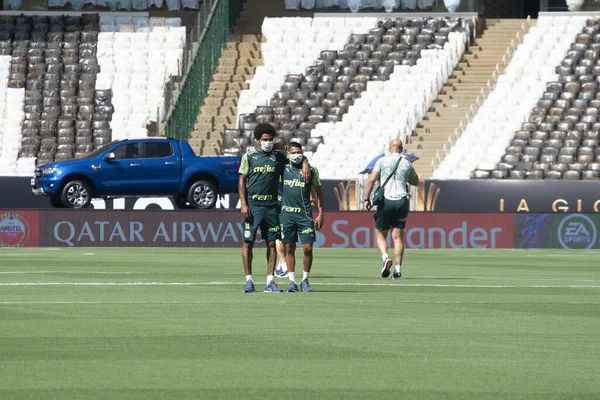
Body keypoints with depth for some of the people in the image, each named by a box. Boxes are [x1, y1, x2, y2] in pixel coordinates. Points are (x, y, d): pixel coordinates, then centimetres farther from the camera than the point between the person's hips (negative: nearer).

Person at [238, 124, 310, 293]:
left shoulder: (278, 157, 11)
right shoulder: (249, 157, 5)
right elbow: (242, 180, 3)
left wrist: (305, 164, -3)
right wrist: (243, 204, -6)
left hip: (271, 205, 3)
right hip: (253, 204, -3)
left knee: (272, 243, 3)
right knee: (248, 242, -4)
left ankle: (270, 281, 8)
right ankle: (249, 281, 0)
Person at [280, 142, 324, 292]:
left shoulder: (311, 170, 6)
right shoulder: (283, 170, 6)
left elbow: (318, 192, 11)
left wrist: (320, 214, 6)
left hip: (305, 214, -1)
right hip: (287, 213, 1)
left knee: (308, 248, -6)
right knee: (289, 249, 3)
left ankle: (305, 280, 7)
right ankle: (292, 281, 9)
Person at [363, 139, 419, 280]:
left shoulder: (382, 161, 0)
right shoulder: (407, 163, 8)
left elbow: (371, 179, -7)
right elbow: (416, 182, 21)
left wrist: (367, 198, 0)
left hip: (385, 200, -2)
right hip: (402, 201, 2)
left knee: (381, 235, 11)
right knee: (398, 237, 5)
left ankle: (385, 257, -16)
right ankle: (398, 269, -2)